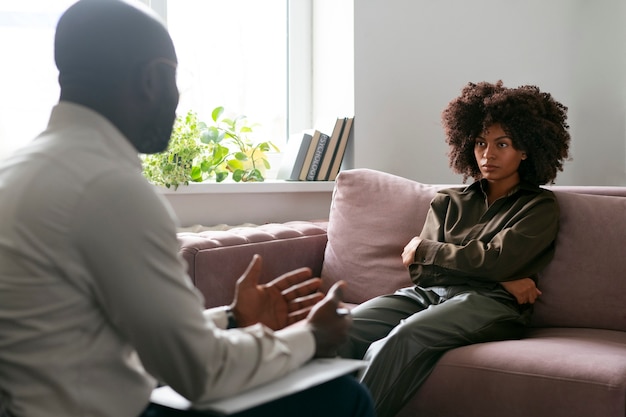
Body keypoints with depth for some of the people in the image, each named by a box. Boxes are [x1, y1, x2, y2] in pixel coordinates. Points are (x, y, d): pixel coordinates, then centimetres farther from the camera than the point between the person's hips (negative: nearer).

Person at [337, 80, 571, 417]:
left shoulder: (540, 206, 12)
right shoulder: (449, 202, 22)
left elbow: (496, 259, -5)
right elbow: (420, 270, 8)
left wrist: (424, 248, 4)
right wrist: (501, 280, -2)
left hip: (488, 304, -4)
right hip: (426, 293, 4)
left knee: (403, 338, -36)